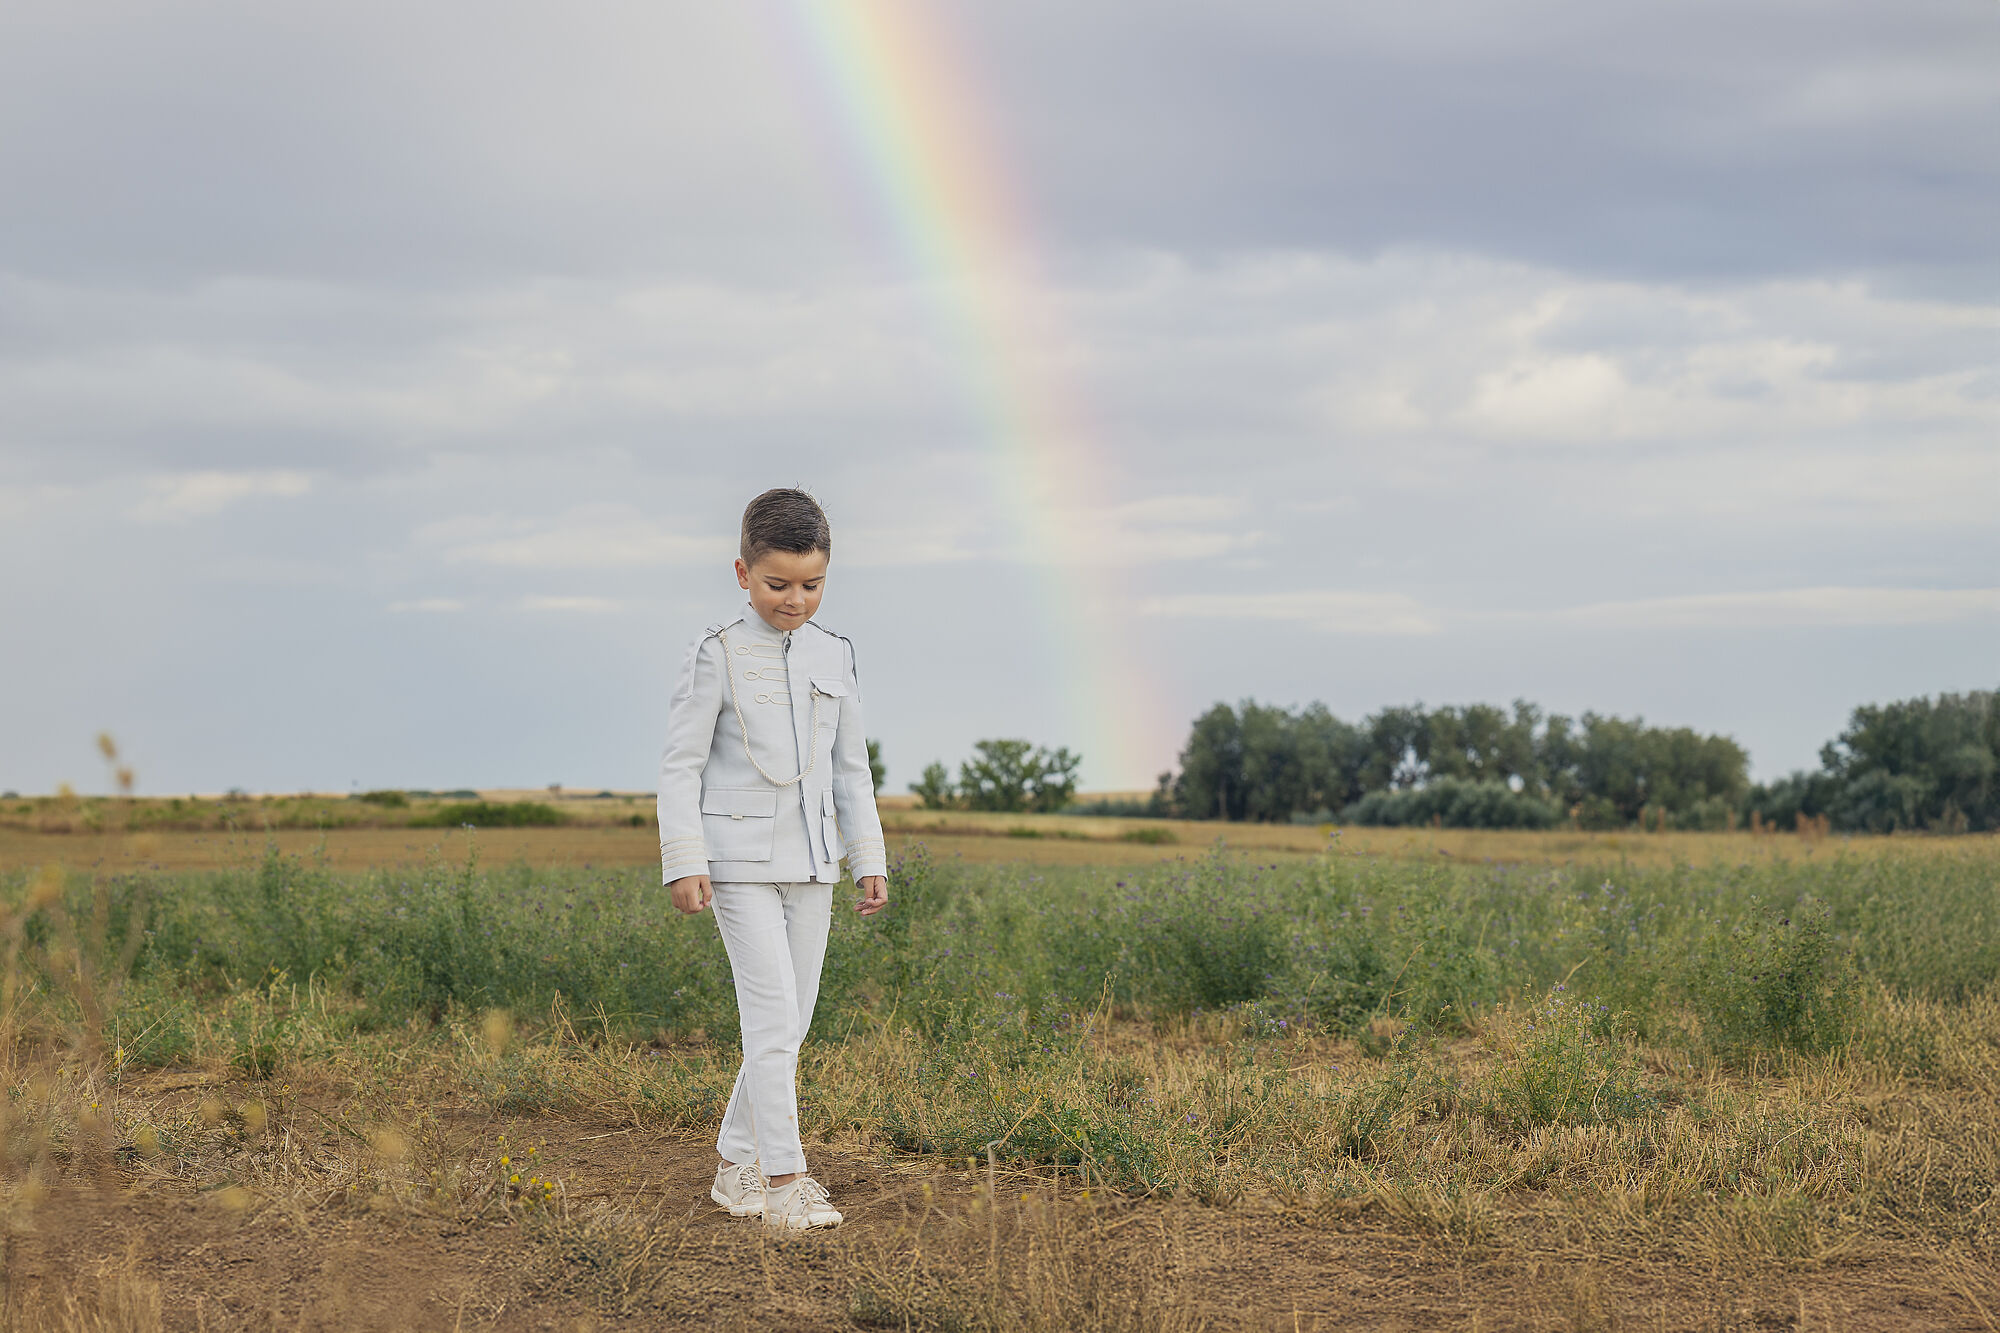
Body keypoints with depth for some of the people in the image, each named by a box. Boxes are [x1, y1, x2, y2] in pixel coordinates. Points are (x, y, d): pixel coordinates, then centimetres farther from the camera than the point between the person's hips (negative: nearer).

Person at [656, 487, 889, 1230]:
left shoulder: (834, 658, 8)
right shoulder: (718, 656, -7)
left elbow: (851, 767, 14)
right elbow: (681, 764, -7)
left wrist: (869, 858, 11)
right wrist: (683, 859, -14)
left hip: (810, 862, 6)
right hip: (741, 860, -5)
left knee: (791, 1023, 8)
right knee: (773, 1016, -11)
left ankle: (737, 1163, 21)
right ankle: (782, 1179, -6)